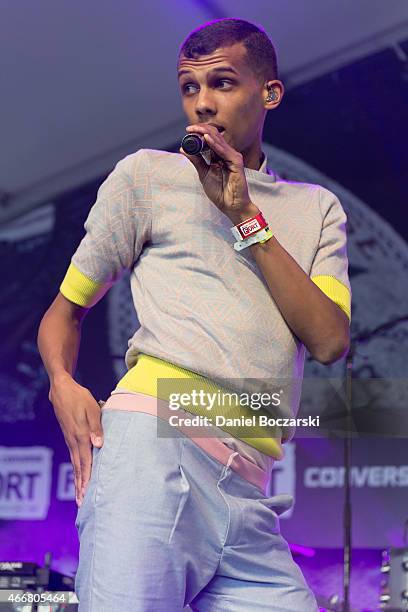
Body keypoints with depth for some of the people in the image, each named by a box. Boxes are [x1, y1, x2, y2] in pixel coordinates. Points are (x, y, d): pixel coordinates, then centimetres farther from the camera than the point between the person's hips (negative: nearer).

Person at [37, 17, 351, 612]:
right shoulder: (147, 174, 17)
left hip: (249, 489, 4)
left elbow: (330, 340, 8)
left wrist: (246, 218, 3)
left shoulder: (317, 208, 23)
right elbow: (65, 310, 18)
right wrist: (63, 384, -5)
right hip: (158, 435, -3)